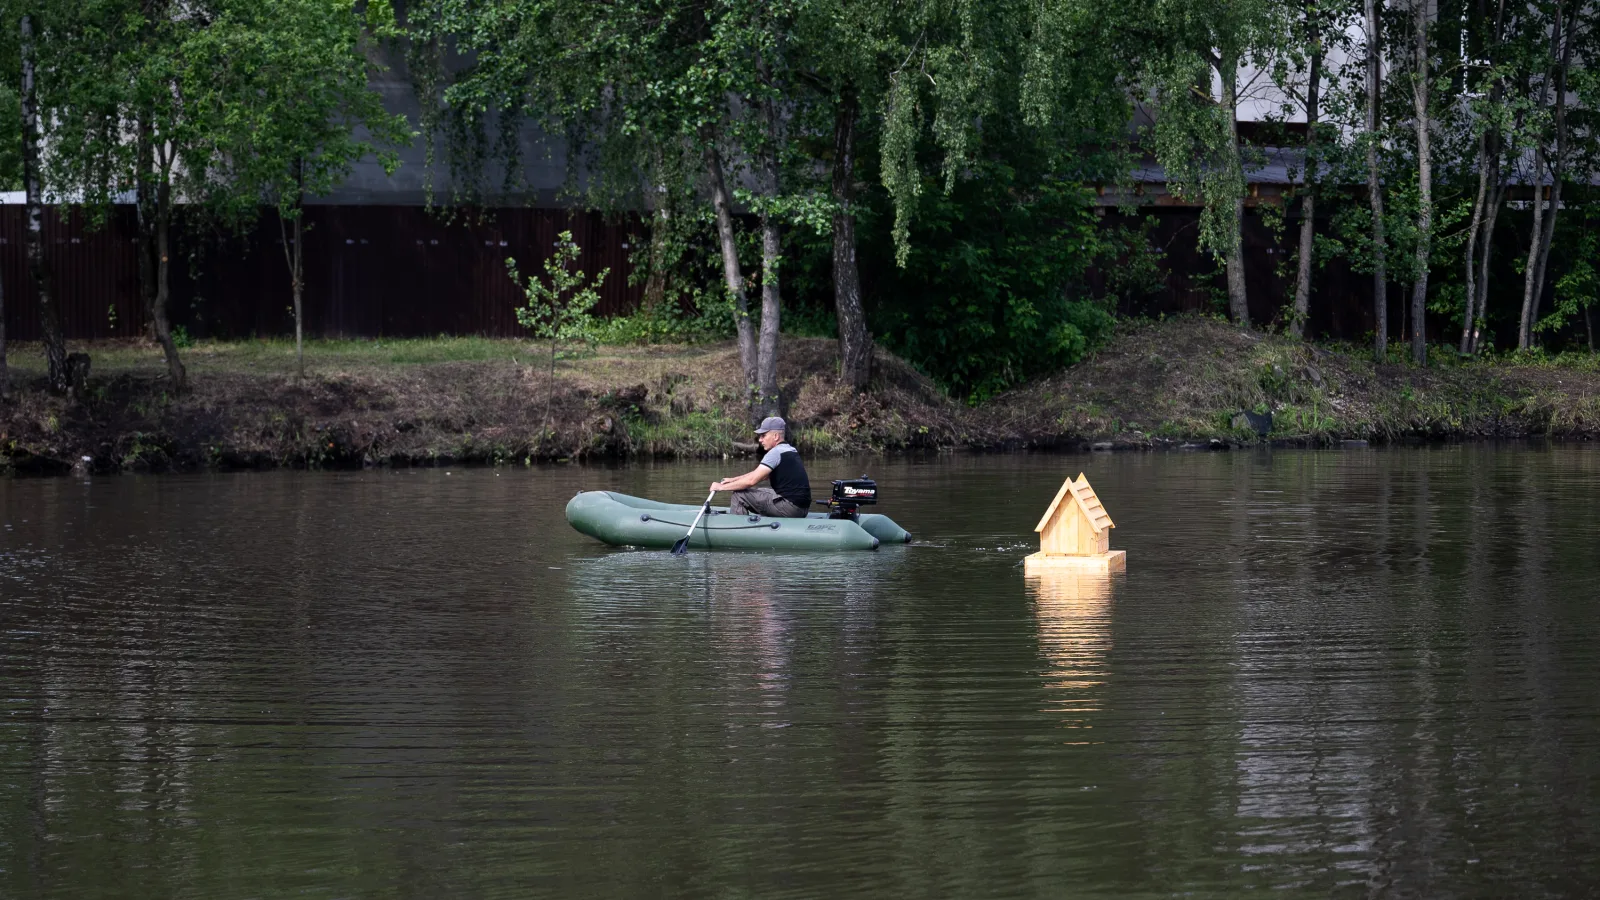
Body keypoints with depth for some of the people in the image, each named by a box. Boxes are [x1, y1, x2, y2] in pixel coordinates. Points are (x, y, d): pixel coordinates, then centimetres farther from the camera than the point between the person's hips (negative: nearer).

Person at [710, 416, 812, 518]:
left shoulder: (776, 452, -11)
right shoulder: (791, 451, 18)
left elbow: (751, 480, -15)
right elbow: (758, 474, 25)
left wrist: (721, 487, -5)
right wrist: (733, 479, 21)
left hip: (790, 506, -10)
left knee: (739, 495, -4)